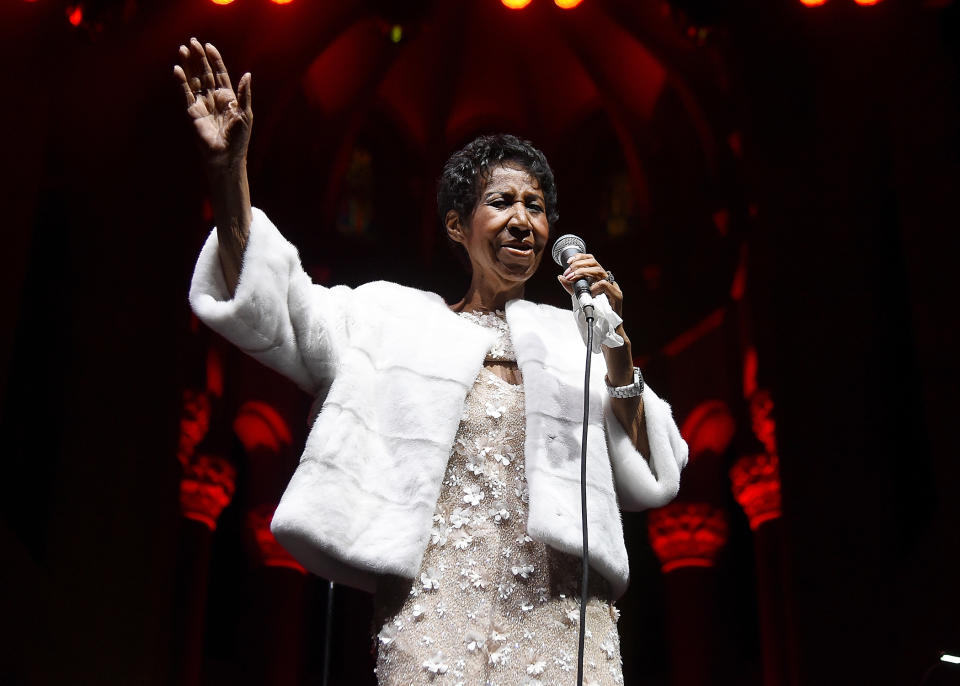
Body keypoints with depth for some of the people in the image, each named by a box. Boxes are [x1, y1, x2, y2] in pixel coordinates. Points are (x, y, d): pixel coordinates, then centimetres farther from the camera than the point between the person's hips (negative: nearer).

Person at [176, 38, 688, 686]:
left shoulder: (574, 336, 15)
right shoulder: (398, 317, 13)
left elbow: (648, 482, 10)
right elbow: (266, 311, 2)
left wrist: (617, 349, -1)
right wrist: (228, 167, -8)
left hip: (562, 616, 2)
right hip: (435, 608, -1)